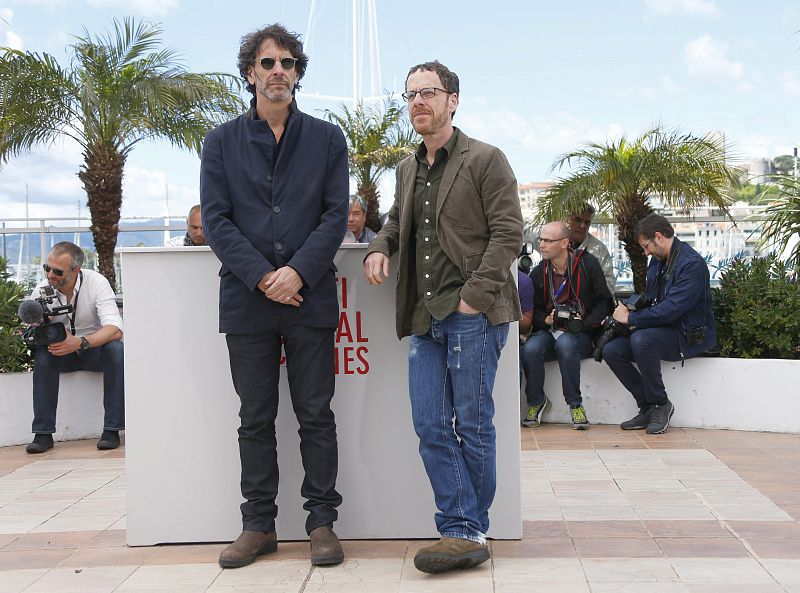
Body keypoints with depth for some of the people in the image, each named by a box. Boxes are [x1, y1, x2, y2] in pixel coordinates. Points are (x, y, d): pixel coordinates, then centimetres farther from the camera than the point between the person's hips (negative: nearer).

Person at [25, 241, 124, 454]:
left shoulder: (96, 282, -19)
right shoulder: (42, 289, -10)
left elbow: (115, 330, -29)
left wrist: (80, 343, -43)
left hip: (94, 349, -2)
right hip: (62, 352, 2)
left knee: (116, 349, -33)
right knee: (43, 353, -29)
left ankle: (112, 430, -28)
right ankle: (43, 433, -26)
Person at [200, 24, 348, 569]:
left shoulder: (327, 139, 8)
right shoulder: (222, 142, 9)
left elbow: (336, 216, 1)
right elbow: (216, 219, 1)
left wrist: (298, 272, -13)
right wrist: (263, 277, -11)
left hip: (310, 298, -1)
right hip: (247, 299, 1)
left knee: (316, 417, 4)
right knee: (256, 420, 8)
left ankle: (322, 521, 14)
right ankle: (258, 524, 17)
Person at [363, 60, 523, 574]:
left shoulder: (486, 160, -1)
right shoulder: (408, 169, 19)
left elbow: (508, 233, -7)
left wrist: (474, 294, -15)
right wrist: (380, 247, 10)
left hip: (473, 315, -7)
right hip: (425, 318, 7)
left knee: (473, 427, 0)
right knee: (432, 429, 2)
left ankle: (469, 532, 10)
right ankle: (462, 531, 8)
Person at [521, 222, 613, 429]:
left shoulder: (588, 264, -2)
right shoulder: (538, 272, 9)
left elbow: (604, 302, 0)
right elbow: (533, 311, 13)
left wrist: (583, 324, -14)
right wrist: (547, 319, -10)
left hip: (581, 334, -3)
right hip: (549, 331, 3)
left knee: (565, 344, -37)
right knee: (530, 349, -29)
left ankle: (575, 404, -20)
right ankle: (536, 401, -5)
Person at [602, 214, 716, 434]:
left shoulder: (692, 263, -18)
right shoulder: (657, 261, 11)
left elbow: (671, 309, -26)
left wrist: (631, 319, -19)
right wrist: (629, 311, 0)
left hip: (689, 335, -9)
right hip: (661, 329, 9)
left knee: (641, 340, -35)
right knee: (611, 350, -10)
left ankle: (661, 405, -15)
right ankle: (648, 408, -2)